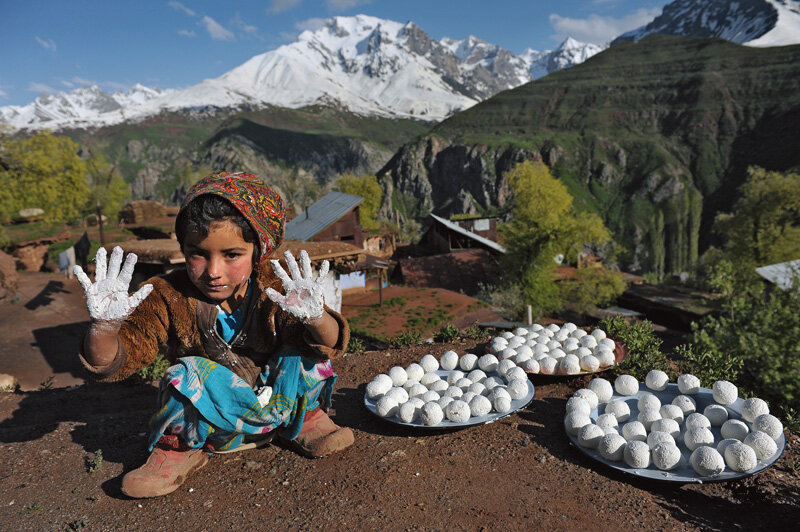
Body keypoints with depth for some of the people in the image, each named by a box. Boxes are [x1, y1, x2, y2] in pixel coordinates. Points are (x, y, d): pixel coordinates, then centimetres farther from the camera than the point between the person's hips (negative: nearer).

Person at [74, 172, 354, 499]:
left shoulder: (275, 290, -14)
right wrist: (104, 327, -39)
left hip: (275, 405, 1)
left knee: (303, 350, -22)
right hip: (209, 425, -1)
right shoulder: (169, 297, -14)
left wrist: (316, 317, -45)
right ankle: (181, 448, -1)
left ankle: (303, 420, 6)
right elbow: (112, 364, -16)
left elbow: (329, 346, -22)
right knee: (191, 372, -30)